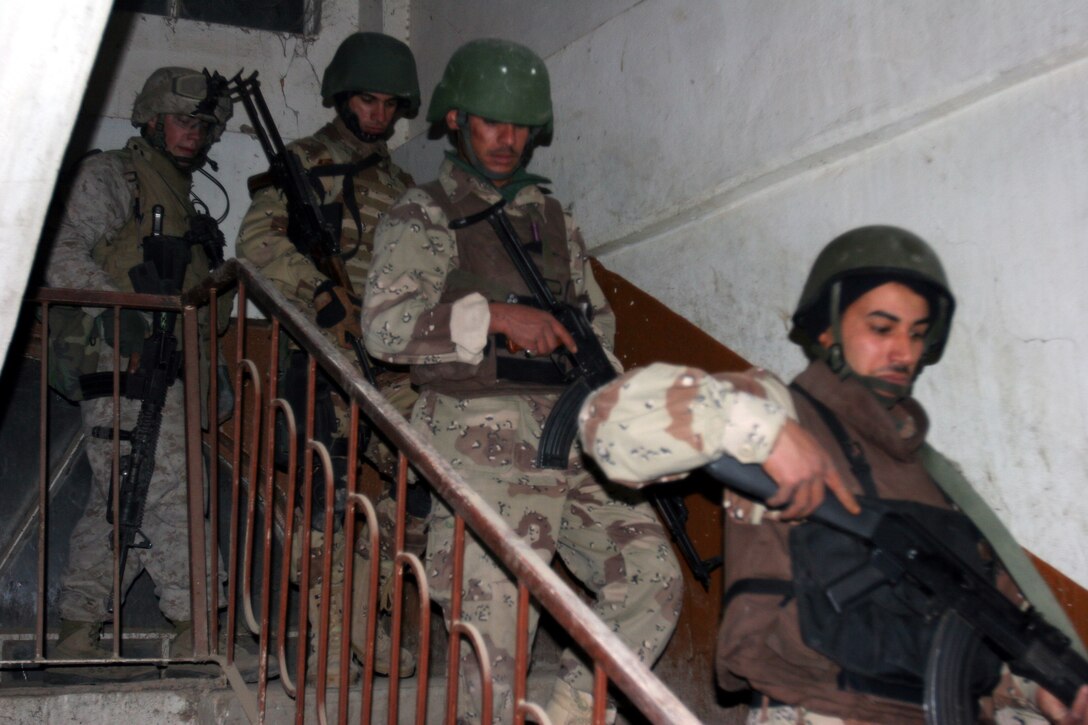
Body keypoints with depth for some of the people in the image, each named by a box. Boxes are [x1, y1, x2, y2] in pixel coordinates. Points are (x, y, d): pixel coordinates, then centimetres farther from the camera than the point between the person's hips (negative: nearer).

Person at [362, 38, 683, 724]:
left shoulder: (552, 217, 21)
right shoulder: (421, 218, 3)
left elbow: (598, 317, 28)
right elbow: (385, 326, -12)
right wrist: (493, 315, -21)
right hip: (485, 454, -5)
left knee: (654, 577, -6)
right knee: (495, 640, -4)